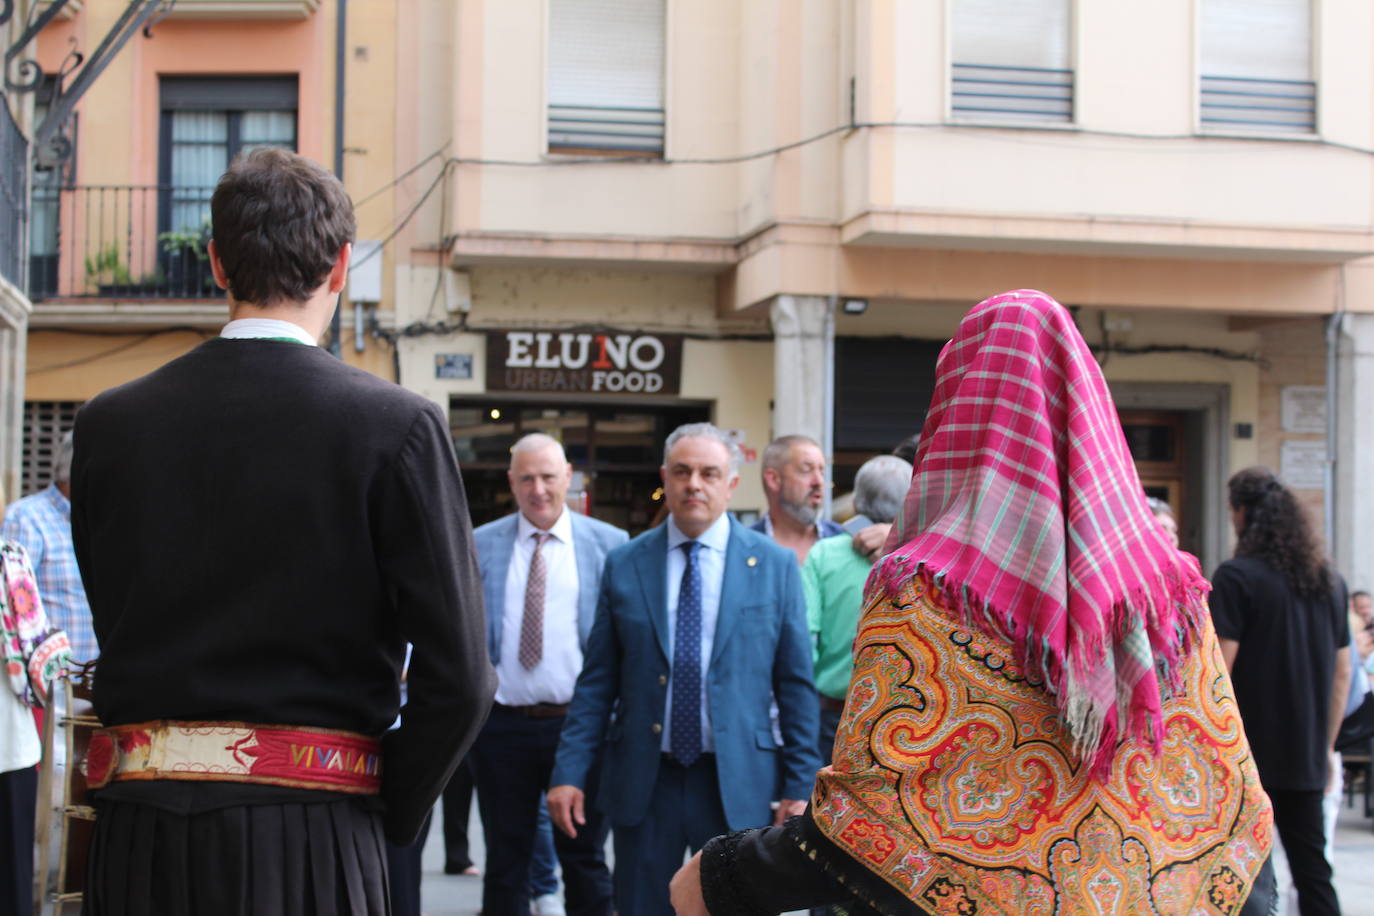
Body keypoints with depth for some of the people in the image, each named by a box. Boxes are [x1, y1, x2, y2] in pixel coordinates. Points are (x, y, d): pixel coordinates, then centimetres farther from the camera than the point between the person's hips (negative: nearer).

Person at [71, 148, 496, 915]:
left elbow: (108, 641, 8)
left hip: (137, 830, 3)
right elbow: (459, 673, -9)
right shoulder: (397, 426, -7)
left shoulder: (109, 424, 4)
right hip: (310, 835, -3)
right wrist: (392, 815, 5)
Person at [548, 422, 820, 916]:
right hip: (642, 782, 1)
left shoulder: (775, 565, 2)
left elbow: (796, 684, 2)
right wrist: (570, 772, -2)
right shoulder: (624, 565, 5)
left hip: (739, 785, -1)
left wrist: (800, 786, -2)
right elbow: (597, 680, 5)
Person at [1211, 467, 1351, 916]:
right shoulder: (1330, 582, 10)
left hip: (1249, 754, -6)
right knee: (1312, 866, 9)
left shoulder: (1236, 577, -11)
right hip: (1307, 757, 6)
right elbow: (1342, 671, 15)